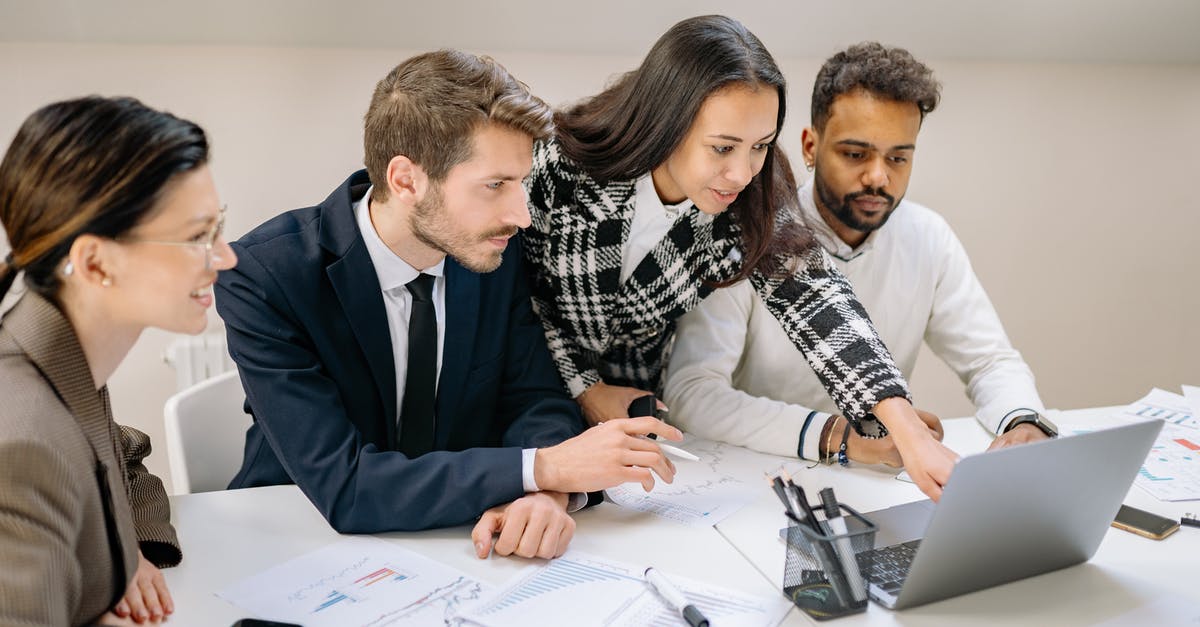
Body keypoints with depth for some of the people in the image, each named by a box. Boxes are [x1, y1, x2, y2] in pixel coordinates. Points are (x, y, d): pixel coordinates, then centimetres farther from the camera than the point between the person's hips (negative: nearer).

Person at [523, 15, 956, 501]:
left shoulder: (752, 204, -16)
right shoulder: (560, 166, -24)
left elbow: (814, 297, -27)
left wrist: (907, 430, -38)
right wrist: (583, 387, -14)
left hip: (641, 408, 2)